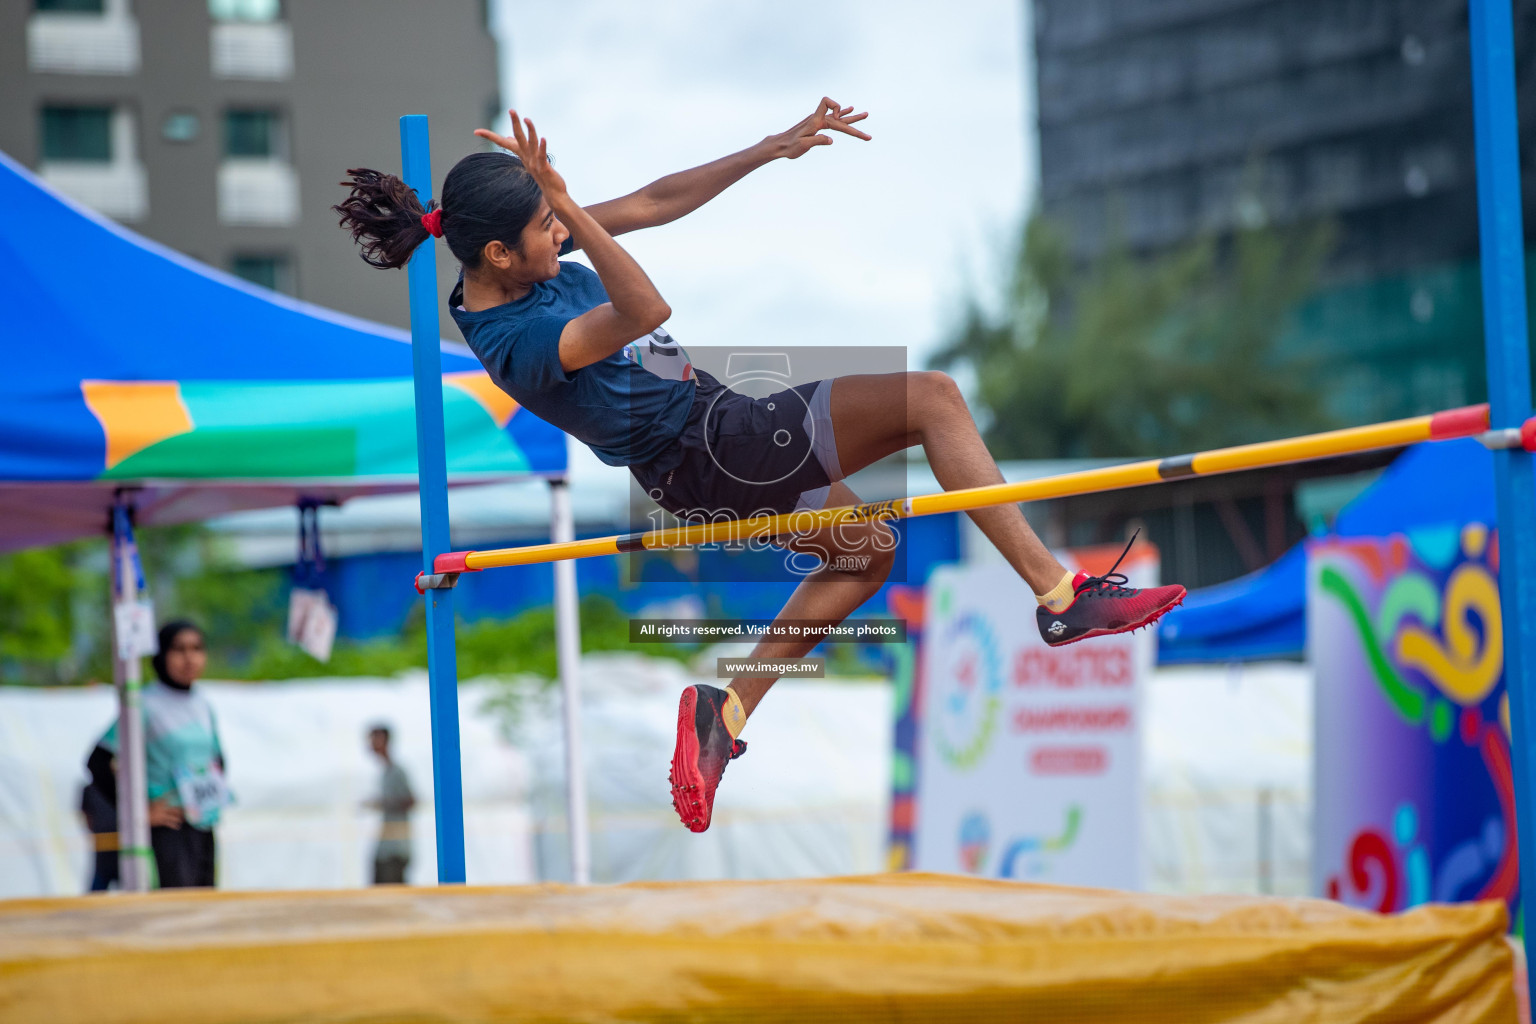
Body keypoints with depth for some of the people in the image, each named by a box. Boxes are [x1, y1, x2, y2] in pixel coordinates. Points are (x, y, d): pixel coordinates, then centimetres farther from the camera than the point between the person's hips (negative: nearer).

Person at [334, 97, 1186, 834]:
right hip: (711, 447, -10)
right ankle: (1060, 596, -12)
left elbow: (653, 203, 4)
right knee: (932, 397, -12)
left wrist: (771, 149, 2)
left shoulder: (521, 265, -2)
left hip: (701, 461, 10)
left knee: (863, 549, 27)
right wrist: (567, 204, -44)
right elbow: (645, 311, -40)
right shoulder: (516, 342, -28)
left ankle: (726, 713, 17)